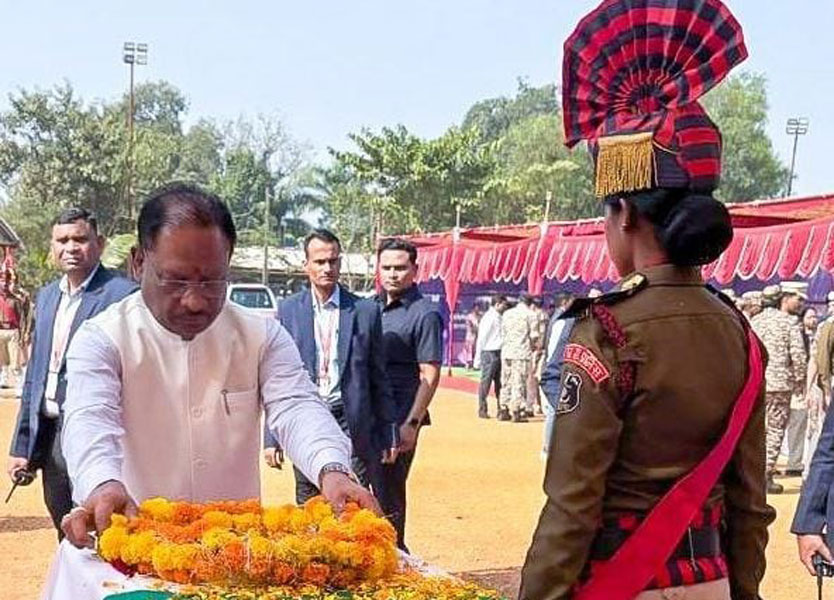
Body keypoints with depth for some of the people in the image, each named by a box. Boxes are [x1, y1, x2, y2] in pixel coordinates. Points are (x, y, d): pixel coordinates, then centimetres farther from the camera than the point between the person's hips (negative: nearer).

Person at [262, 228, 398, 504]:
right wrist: (271, 438, 2)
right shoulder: (288, 310, 5)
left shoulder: (365, 310, 3)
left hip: (352, 425, -1)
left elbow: (378, 377, 7)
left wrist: (389, 434, 6)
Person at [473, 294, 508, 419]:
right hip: (489, 352, -8)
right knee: (486, 381, -2)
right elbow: (481, 338, -11)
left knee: (499, 382, 11)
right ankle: (482, 410, 5)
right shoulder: (489, 317, -10)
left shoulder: (499, 317, 14)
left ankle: (500, 409, 17)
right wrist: (478, 358, -11)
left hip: (499, 353, 8)